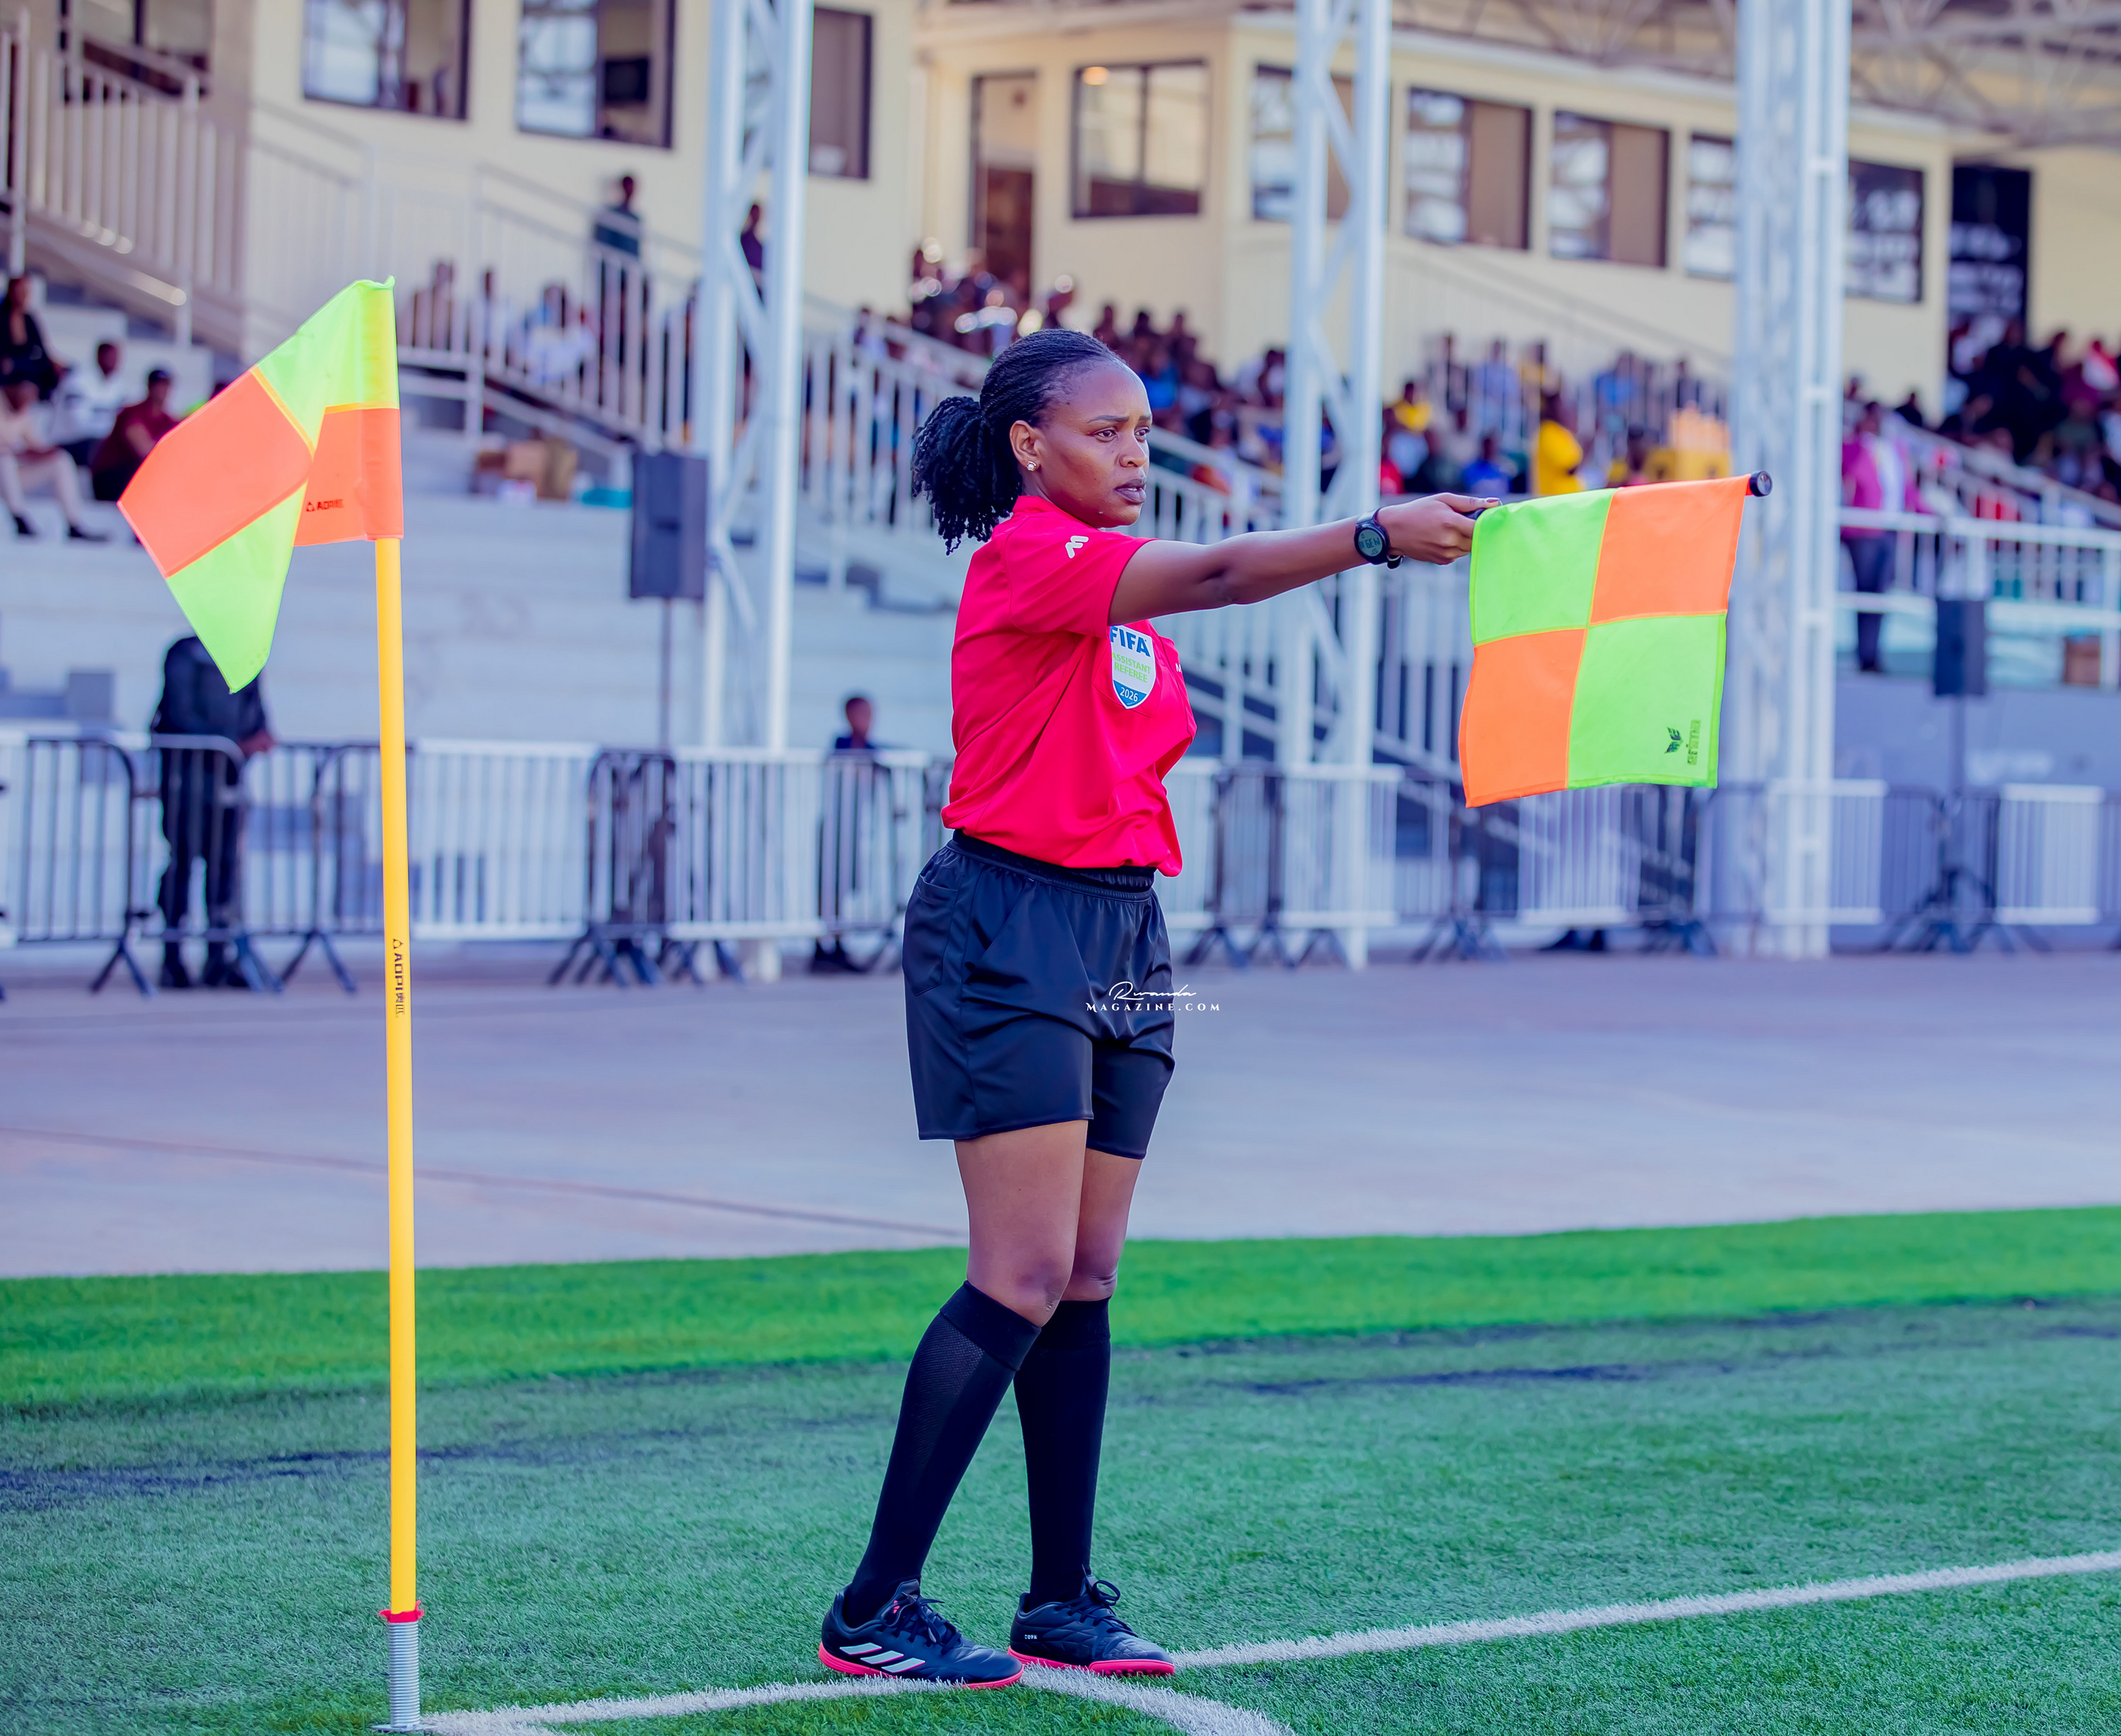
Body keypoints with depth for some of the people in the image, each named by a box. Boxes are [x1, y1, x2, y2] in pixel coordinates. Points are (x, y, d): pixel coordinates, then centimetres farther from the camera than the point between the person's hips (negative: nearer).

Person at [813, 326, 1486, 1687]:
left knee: (1088, 1280, 7)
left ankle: (1063, 1601, 12)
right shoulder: (1025, 556, -11)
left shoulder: (1119, 588, 17)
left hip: (1120, 929, 9)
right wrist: (1376, 536, -35)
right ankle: (874, 1611, -9)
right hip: (1011, 924, -9)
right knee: (1025, 1279, -13)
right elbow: (1214, 576, -27)